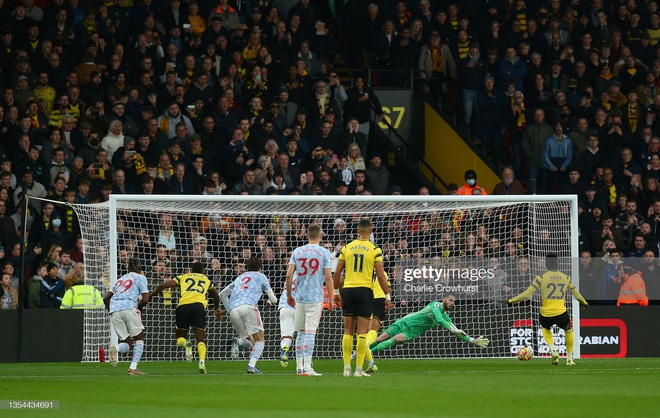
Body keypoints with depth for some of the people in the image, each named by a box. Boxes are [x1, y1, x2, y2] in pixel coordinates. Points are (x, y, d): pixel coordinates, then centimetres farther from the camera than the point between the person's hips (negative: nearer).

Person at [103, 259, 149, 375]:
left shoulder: (120, 279, 29)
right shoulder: (140, 278, 12)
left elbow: (106, 298, 28)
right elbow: (145, 299, 1)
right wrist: (138, 307, 19)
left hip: (114, 310, 5)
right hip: (129, 308, -5)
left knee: (126, 343, 10)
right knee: (139, 338, 11)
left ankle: (115, 348, -26)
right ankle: (133, 367, -5)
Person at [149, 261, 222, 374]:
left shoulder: (183, 277, 25)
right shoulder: (206, 280, 29)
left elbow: (162, 286, 15)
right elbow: (216, 296, 47)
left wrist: (148, 297, 22)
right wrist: (216, 309, 66)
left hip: (183, 306, 0)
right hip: (198, 306, 0)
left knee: (180, 338, 15)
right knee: (201, 340, 3)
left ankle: (185, 344, -20)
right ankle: (202, 361, -23)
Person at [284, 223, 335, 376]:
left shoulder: (297, 252, 6)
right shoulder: (324, 253, -3)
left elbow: (289, 275, 3)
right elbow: (328, 278, -6)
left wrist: (289, 295, 14)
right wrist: (331, 299, 0)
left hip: (299, 298, 3)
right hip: (315, 298, -3)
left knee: (300, 332, 13)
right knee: (310, 331, -7)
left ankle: (299, 367, 16)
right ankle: (307, 367, -14)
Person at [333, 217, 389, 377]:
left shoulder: (347, 248, 6)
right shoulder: (374, 250, -3)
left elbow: (337, 272, 7)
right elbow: (381, 276, -5)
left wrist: (336, 292, 18)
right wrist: (387, 296, 3)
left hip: (348, 290, 3)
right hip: (365, 291, -3)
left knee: (348, 331, 8)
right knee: (362, 332, -1)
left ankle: (347, 367, 5)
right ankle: (359, 369, -3)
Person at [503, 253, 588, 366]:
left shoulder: (541, 278, -3)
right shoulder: (566, 278, 7)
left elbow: (526, 295, -5)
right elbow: (577, 294, 22)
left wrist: (510, 301, 6)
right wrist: (584, 303, 43)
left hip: (546, 315, -1)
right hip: (561, 314, 1)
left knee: (546, 329, 33)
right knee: (569, 330, 32)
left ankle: (553, 350, 9)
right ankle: (569, 359, 32)